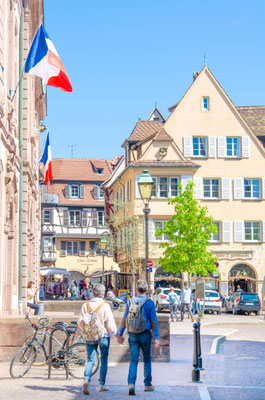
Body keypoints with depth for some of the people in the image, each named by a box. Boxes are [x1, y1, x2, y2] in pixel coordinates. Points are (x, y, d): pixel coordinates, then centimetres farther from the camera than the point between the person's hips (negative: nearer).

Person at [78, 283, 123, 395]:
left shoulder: (86, 305, 0)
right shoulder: (105, 306, -10)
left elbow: (80, 322, 3)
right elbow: (110, 324, -8)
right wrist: (118, 336, 4)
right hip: (103, 336, -3)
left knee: (90, 360, 6)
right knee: (103, 360, 10)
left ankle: (86, 379, -17)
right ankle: (101, 385, 13)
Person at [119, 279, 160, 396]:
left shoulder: (130, 301, 0)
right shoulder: (149, 303, -7)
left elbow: (124, 319, 3)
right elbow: (154, 321, -6)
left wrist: (120, 334, 12)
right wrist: (156, 338, -4)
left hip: (132, 335, 2)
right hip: (145, 334, -2)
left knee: (133, 360, 2)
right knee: (147, 360, 14)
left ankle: (131, 384, -15)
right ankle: (147, 384, 20)